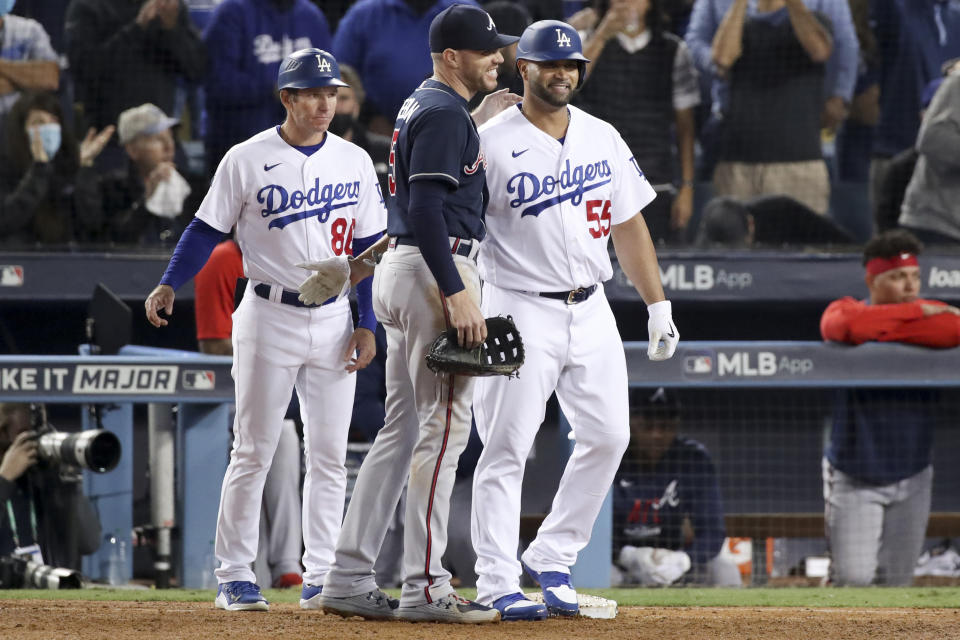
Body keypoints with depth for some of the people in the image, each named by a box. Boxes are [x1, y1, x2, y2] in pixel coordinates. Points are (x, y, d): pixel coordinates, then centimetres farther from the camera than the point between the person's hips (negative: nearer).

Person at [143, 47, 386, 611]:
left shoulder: (354, 162, 5)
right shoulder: (247, 161, -5)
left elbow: (369, 247, 9)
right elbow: (208, 229, -2)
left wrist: (367, 325, 3)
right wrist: (169, 285, -17)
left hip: (334, 321, 3)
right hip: (269, 317, -3)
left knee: (329, 454, 4)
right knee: (253, 452, -2)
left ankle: (319, 578, 9)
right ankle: (235, 577, 3)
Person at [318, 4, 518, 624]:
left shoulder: (421, 106, 18)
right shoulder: (445, 114, -13)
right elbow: (426, 207, -22)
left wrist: (483, 119, 23)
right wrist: (457, 293, -25)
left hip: (403, 270, 11)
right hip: (436, 269, -11)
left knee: (404, 427, 12)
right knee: (445, 425, -9)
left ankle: (349, 579, 12)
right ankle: (425, 588, -11)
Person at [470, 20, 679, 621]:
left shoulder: (602, 138, 10)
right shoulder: (491, 144, -7)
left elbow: (628, 224, 15)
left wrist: (658, 305, 11)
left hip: (591, 311, 6)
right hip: (521, 311, -6)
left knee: (609, 435, 3)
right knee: (506, 448, -7)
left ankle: (552, 559, 15)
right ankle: (498, 583, -5)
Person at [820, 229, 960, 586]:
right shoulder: (845, 311, -5)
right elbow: (848, 325, -31)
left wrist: (881, 331, -26)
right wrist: (917, 313, -22)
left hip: (912, 476, 3)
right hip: (854, 477, -3)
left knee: (896, 584, 6)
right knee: (853, 578, -11)